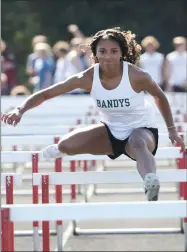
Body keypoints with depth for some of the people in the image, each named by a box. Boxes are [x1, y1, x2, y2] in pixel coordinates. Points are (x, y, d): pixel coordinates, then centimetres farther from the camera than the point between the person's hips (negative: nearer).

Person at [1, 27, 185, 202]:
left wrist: (171, 130, 3)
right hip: (111, 131, 4)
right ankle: (61, 150, 22)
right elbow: (46, 94, -16)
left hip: (141, 129, -4)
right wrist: (20, 110, -31)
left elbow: (160, 97, -2)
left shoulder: (136, 76, -23)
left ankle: (151, 185, -68)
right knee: (67, 144, -17)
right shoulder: (88, 78, -18)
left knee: (138, 144, -41)